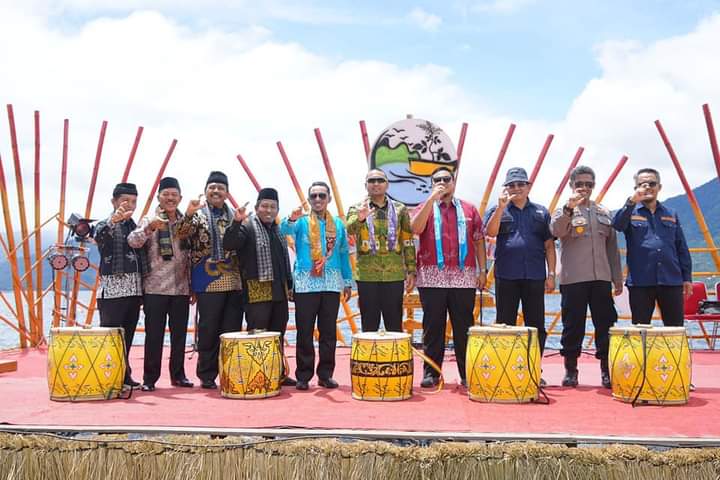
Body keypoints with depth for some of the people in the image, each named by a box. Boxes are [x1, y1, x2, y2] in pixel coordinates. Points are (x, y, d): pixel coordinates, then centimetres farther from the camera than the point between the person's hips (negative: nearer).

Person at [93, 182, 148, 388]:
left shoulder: (135, 227, 17)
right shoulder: (106, 225, -2)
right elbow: (98, 236, -26)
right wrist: (113, 220, -45)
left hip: (134, 290, 6)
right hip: (113, 290, -6)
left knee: (127, 336, 10)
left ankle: (123, 375, 17)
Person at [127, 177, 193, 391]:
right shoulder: (150, 221, 0)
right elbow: (133, 242, -17)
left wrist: (193, 287, 11)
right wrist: (149, 228, -36)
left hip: (181, 288, 3)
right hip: (155, 288, -3)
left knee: (179, 334, 9)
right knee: (154, 334, 0)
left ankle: (178, 375, 20)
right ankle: (149, 378, 8)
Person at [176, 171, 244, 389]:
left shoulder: (234, 216, 15)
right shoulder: (198, 214, 2)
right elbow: (181, 234, -17)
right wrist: (188, 214, -33)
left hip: (234, 282, 4)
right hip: (209, 283, -4)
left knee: (233, 330, 6)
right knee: (208, 330, 1)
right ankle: (207, 376, 12)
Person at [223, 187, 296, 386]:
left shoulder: (278, 229, 18)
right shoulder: (247, 226, -4)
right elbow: (228, 244, -21)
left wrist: (289, 285, 21)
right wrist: (236, 222, -33)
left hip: (279, 291, 7)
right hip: (257, 291, -7)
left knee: (278, 334, 12)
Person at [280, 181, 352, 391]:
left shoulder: (338, 224, 12)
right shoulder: (301, 222, 5)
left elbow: (344, 255, 15)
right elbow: (284, 230, -17)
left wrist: (348, 282, 10)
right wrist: (291, 219, -39)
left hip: (332, 285, 2)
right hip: (305, 284, -2)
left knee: (329, 332, 5)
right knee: (305, 332, 0)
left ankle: (326, 374, 14)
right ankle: (303, 376, 7)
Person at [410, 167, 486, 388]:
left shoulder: (469, 209, 14)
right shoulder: (425, 208, 11)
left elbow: (479, 241, 12)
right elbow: (416, 228, -10)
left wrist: (482, 270, 4)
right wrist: (431, 199, -12)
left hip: (464, 278, 1)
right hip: (431, 278, 0)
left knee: (463, 327, 3)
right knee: (433, 326, 2)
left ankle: (467, 374, 9)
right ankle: (431, 373, 9)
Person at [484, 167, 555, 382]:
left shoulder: (541, 212, 13)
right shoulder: (498, 210, 9)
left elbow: (549, 245, 10)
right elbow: (490, 232, -11)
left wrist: (551, 273, 2)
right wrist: (501, 207, -19)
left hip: (534, 276, 2)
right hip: (506, 276, -1)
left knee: (536, 326, 5)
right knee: (505, 325, 3)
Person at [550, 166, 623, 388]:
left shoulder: (604, 213, 16)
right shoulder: (564, 211, 4)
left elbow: (612, 248, 17)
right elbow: (556, 230, -19)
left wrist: (617, 279, 14)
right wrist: (569, 208, -33)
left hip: (601, 278, 4)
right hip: (573, 279, -3)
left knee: (605, 326, 4)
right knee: (573, 326, 2)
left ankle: (607, 370, 13)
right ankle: (570, 370, 12)